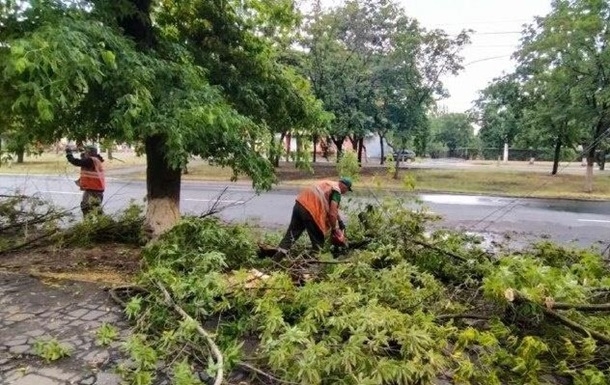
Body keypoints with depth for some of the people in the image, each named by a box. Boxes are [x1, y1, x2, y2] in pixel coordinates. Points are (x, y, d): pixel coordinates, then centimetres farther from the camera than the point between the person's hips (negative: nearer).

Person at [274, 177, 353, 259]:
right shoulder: (337, 191, 0)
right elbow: (332, 212, -9)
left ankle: (277, 257, 12)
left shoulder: (328, 183, 27)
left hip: (299, 204, 9)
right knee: (318, 240, 8)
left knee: (292, 233, 14)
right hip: (310, 210, -8)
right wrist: (334, 229, 5)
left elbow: (332, 207, 36)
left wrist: (340, 221, 38)